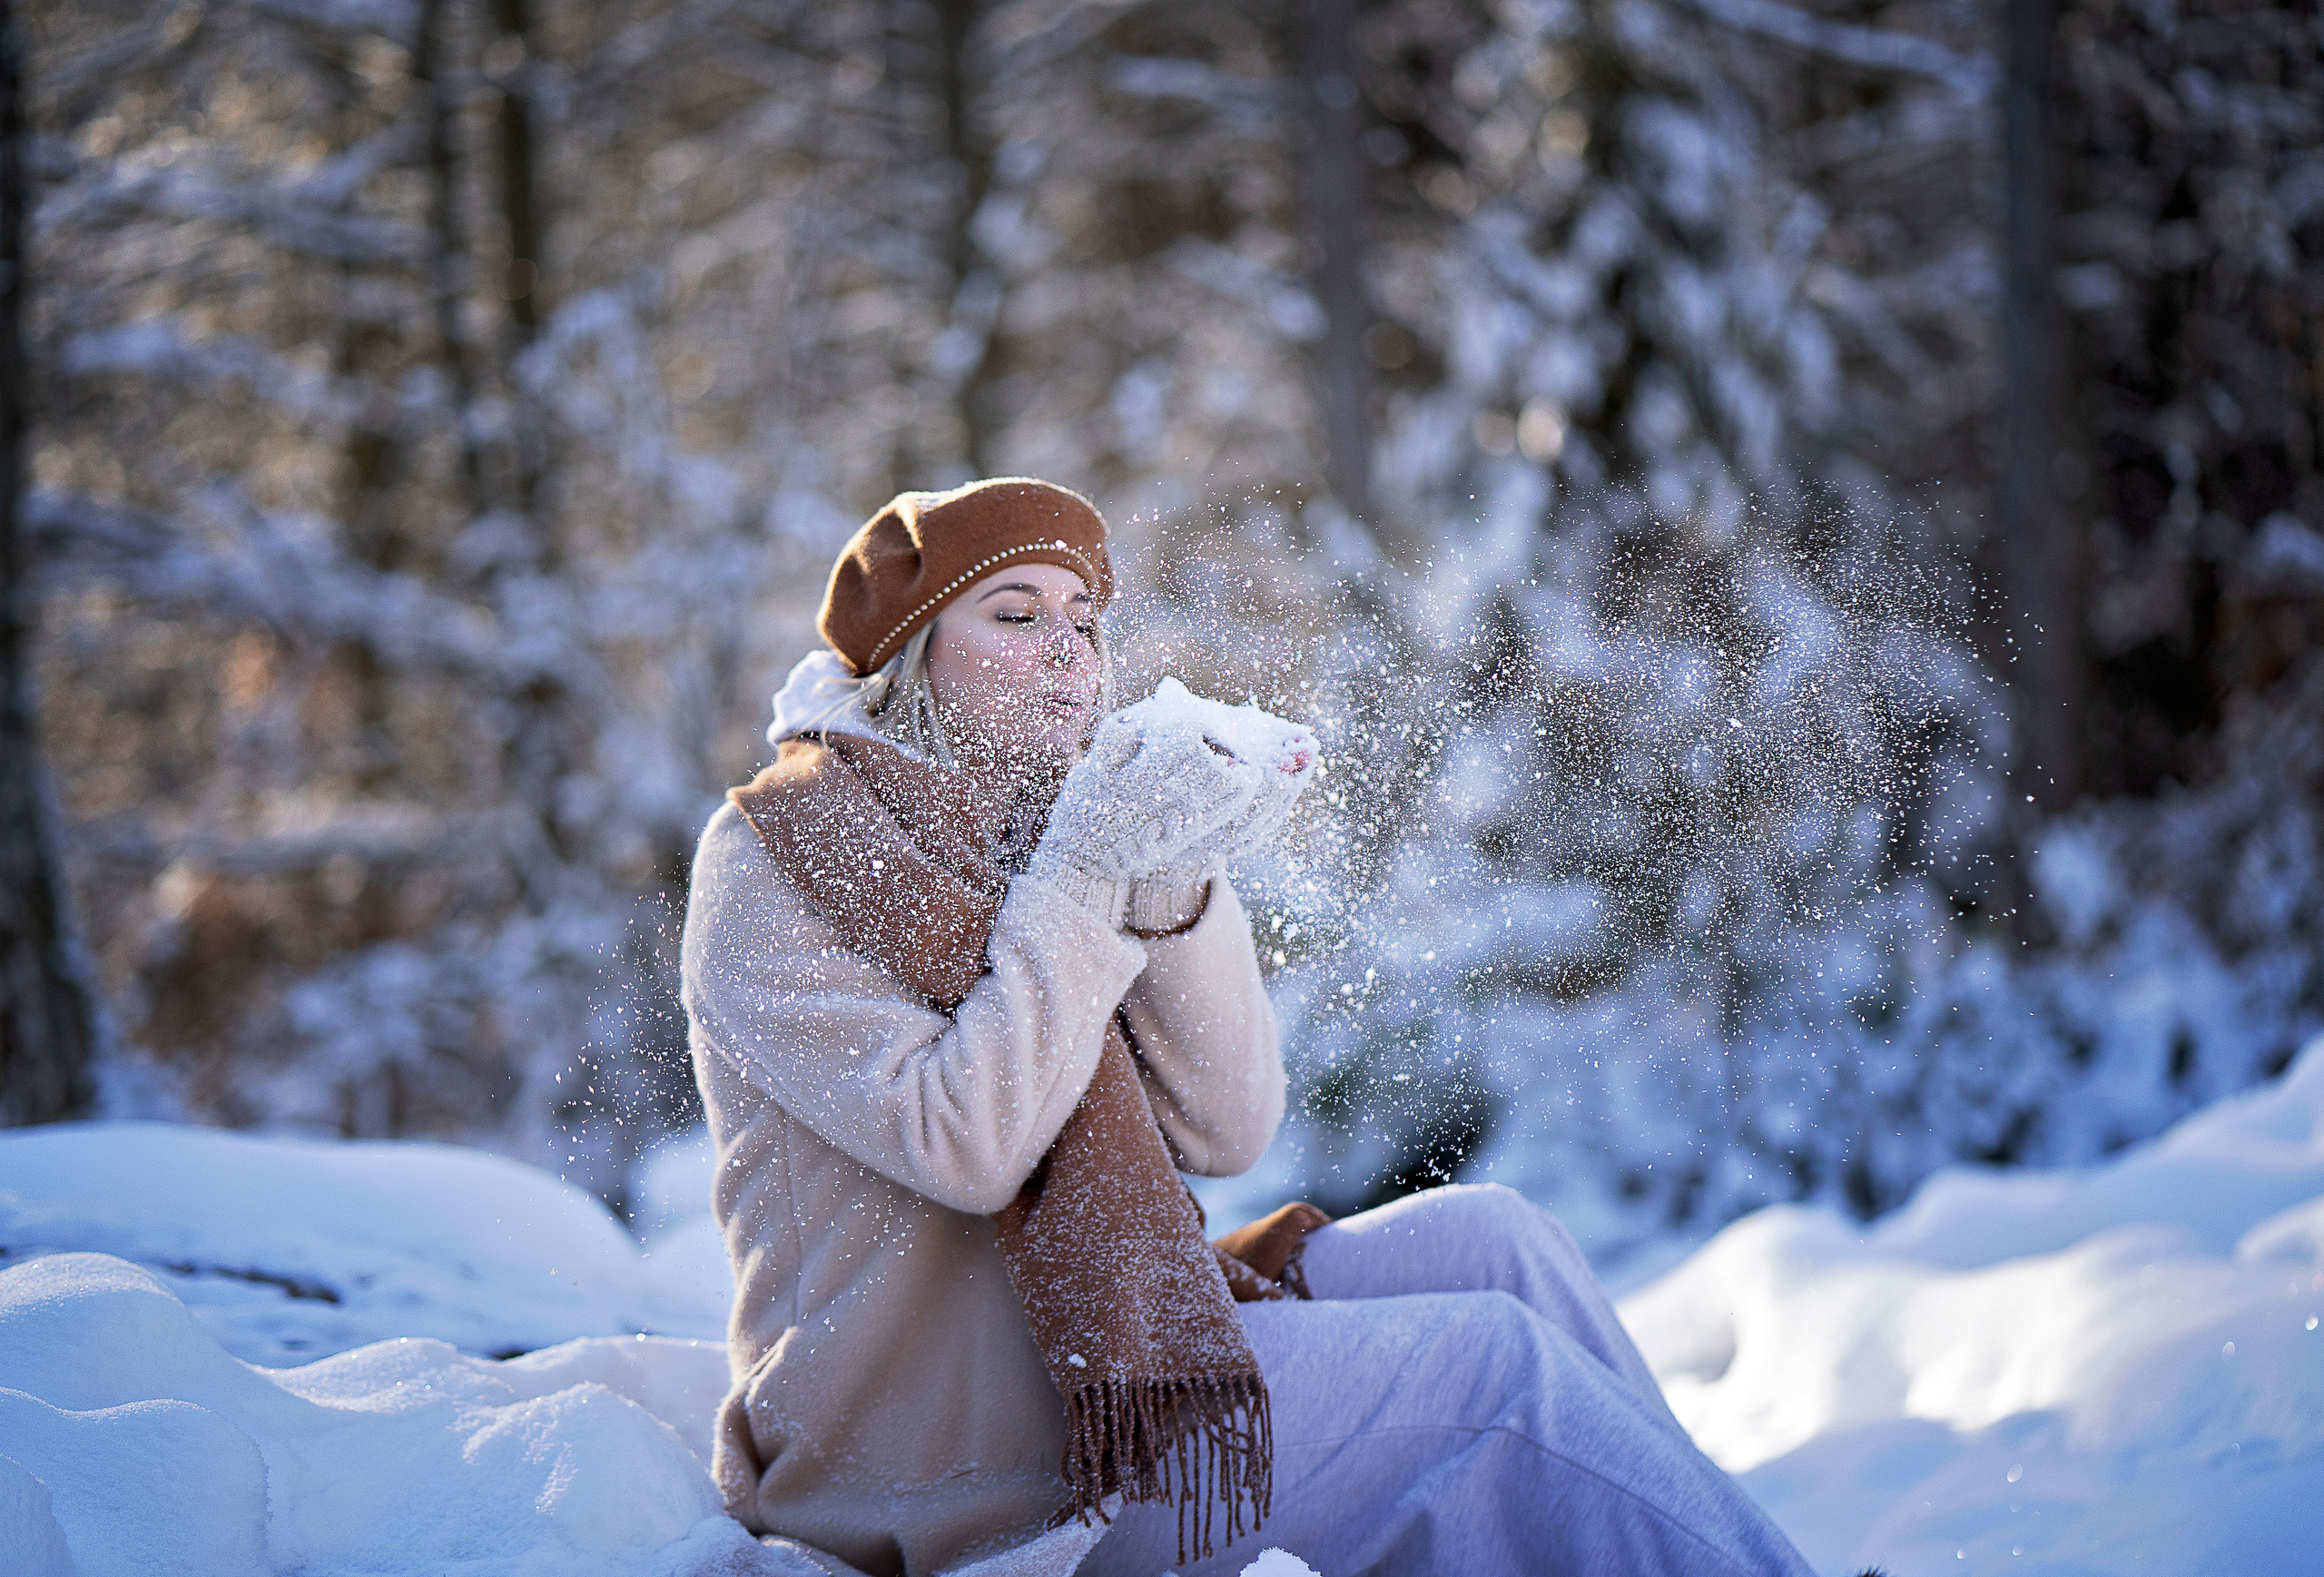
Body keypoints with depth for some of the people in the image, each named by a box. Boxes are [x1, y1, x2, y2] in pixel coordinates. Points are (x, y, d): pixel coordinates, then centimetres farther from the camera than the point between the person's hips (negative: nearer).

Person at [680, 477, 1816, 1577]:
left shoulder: (1030, 834, 14)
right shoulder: (777, 856, -8)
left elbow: (1222, 1133, 3)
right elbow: (964, 1147, -21)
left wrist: (1172, 894, -11)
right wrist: (1082, 884, -19)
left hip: (1094, 1330, 8)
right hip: (927, 1439, -8)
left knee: (1479, 1236, -5)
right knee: (1489, 1363, -16)